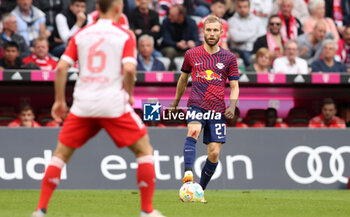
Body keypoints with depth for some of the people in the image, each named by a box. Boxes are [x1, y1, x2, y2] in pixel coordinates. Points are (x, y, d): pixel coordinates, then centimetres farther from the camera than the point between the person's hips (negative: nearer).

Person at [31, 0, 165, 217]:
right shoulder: (125, 35, 1)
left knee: (62, 153, 14)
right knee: (144, 150, 10)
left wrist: (59, 100, 11)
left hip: (83, 105, 3)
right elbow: (129, 69, -13)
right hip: (114, 105, -3)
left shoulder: (81, 35, 11)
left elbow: (61, 67, 4)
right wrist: (129, 94, 3)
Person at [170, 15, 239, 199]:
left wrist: (232, 105, -8)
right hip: (196, 104, -2)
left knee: (214, 153, -4)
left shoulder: (229, 58, 8)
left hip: (218, 109, 2)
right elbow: (183, 78, 25)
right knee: (193, 131, -33)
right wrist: (176, 101, 32)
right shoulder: (192, 55, 9)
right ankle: (188, 173, -49)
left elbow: (234, 86, 10)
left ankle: (200, 190, 12)